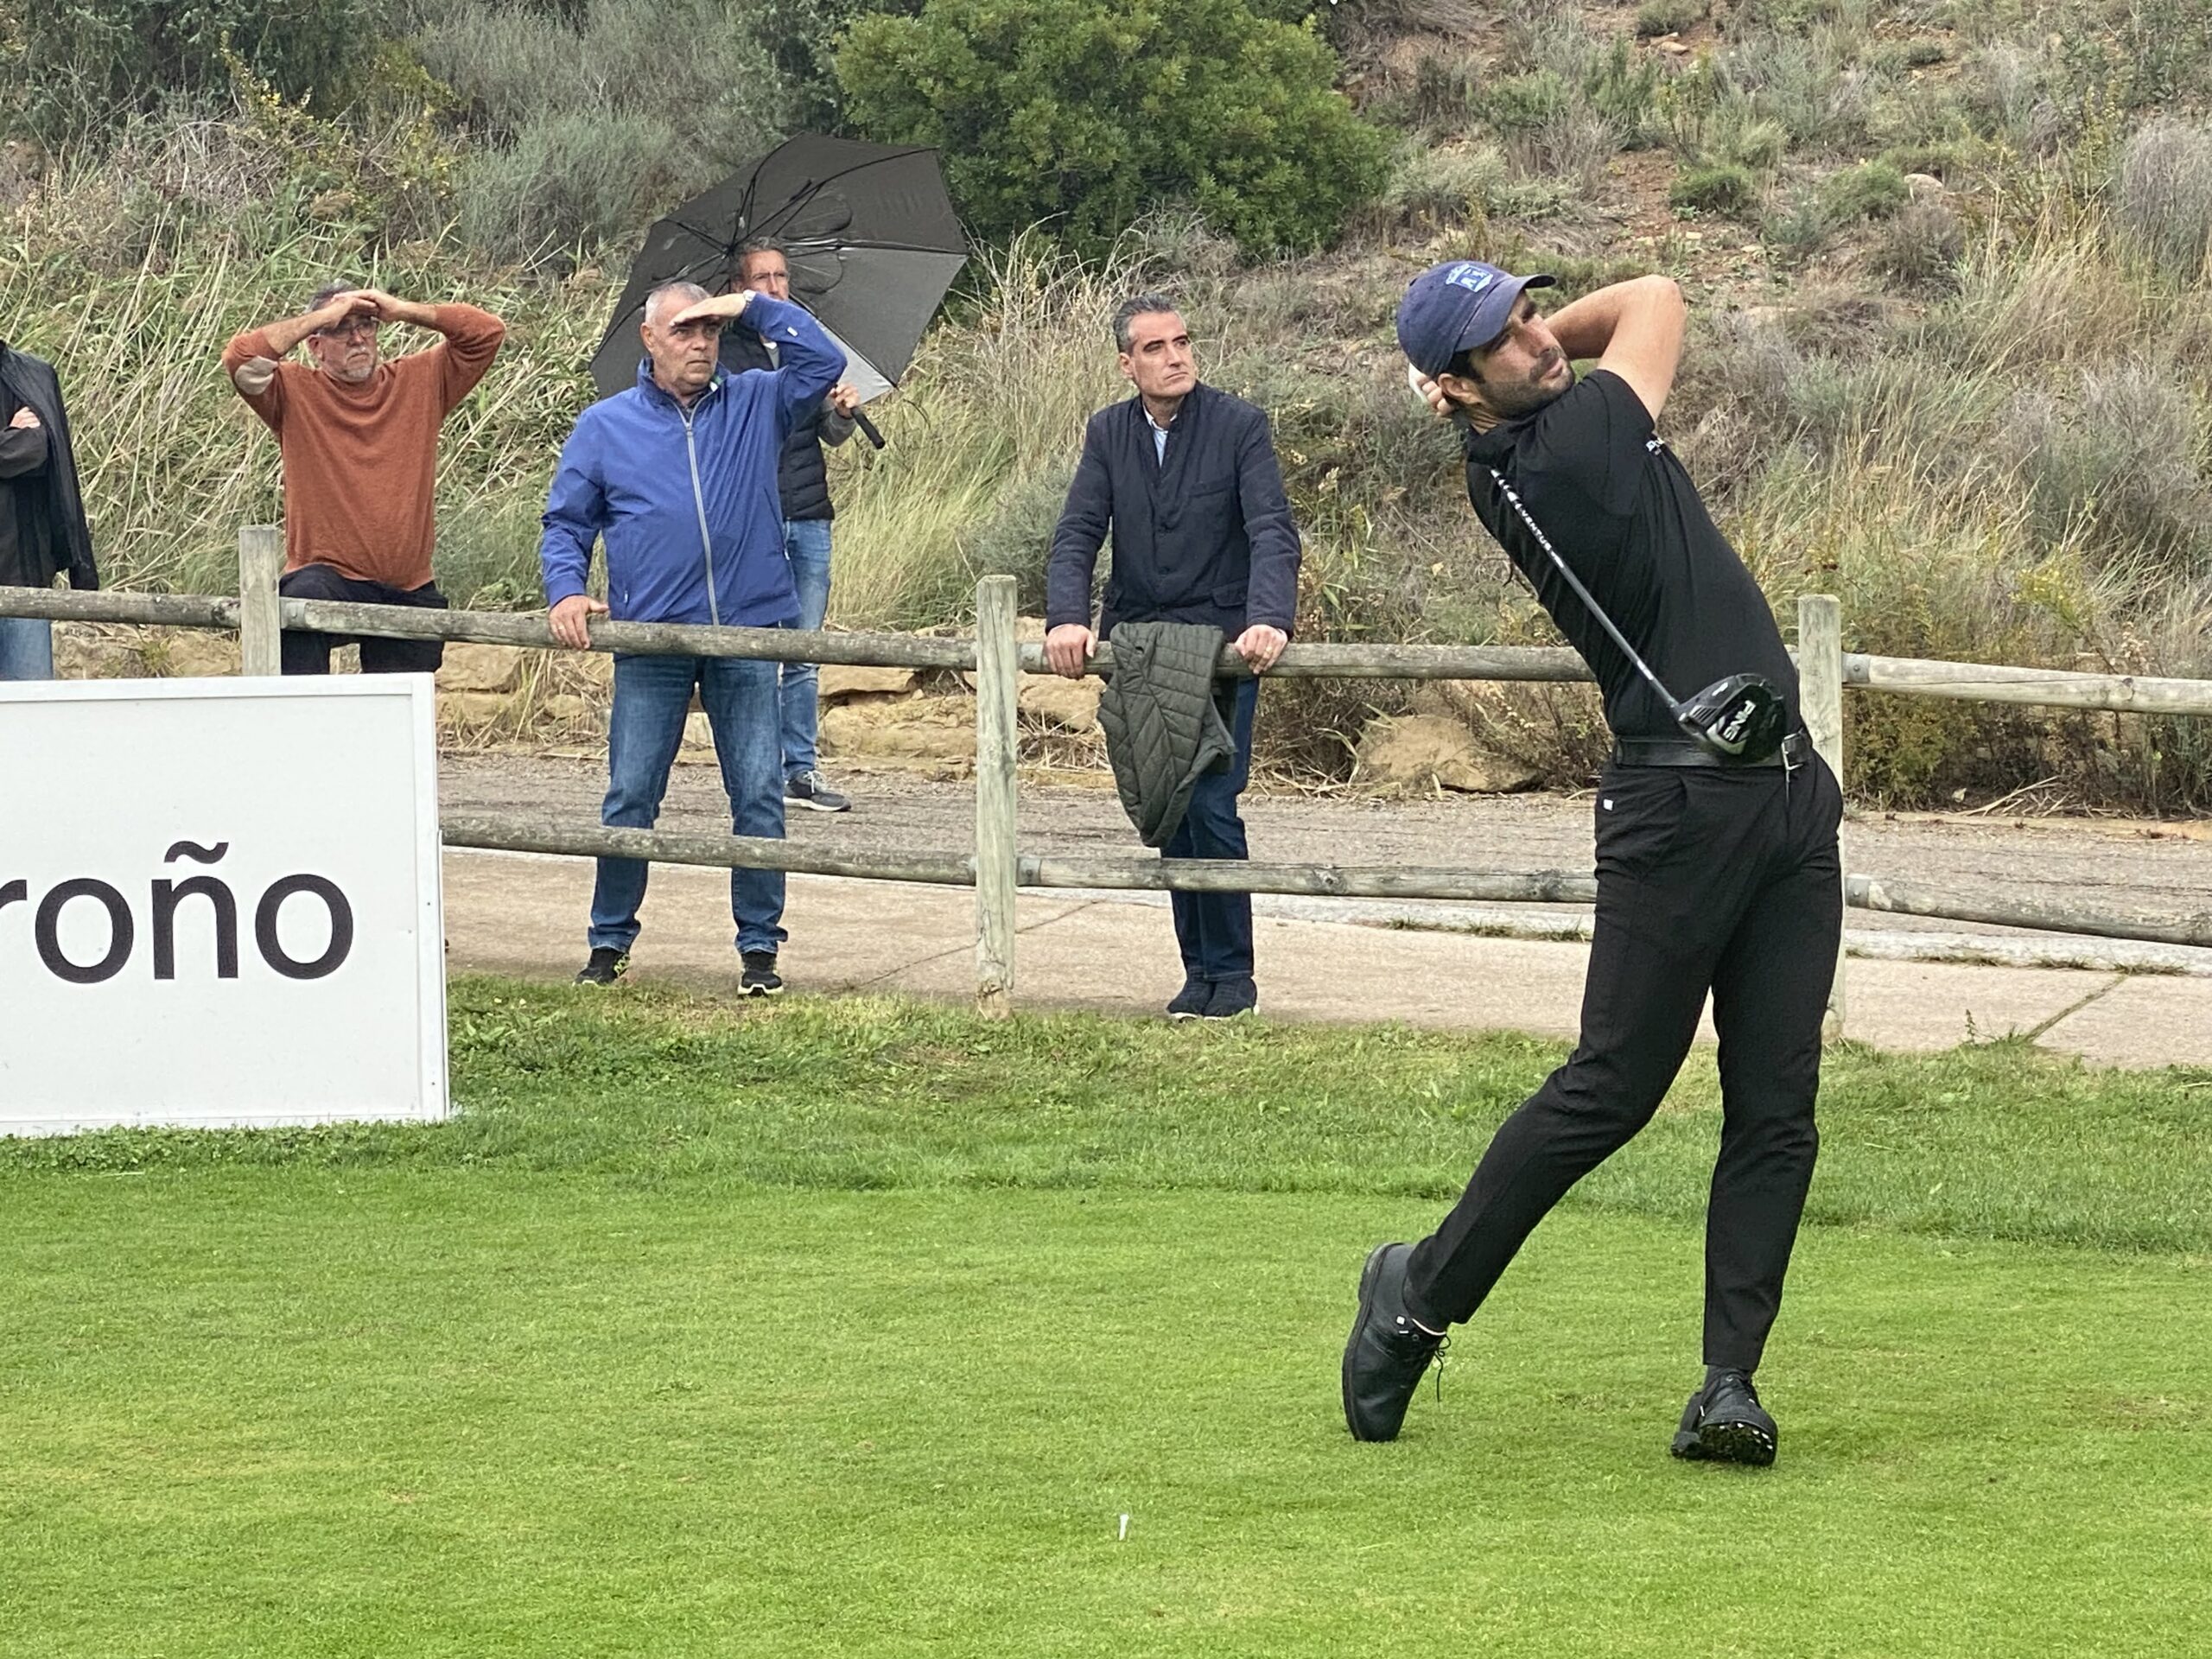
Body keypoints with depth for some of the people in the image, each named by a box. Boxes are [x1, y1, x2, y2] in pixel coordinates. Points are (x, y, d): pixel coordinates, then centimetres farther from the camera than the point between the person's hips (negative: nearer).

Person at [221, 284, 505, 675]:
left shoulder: (419, 381, 8)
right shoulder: (296, 393, 0)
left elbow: (487, 332, 4)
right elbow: (241, 359, -16)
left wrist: (405, 311, -3)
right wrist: (321, 317, -11)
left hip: (410, 596, 4)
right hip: (329, 579, -4)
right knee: (305, 597, -39)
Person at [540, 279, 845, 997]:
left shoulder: (756, 406, 10)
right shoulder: (606, 425, 9)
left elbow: (823, 363, 1)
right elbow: (565, 523, 11)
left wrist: (756, 307, -2)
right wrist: (567, 591, -6)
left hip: (747, 637, 0)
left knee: (759, 798, 1)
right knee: (630, 800, 3)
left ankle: (759, 945, 10)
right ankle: (610, 941, 14)